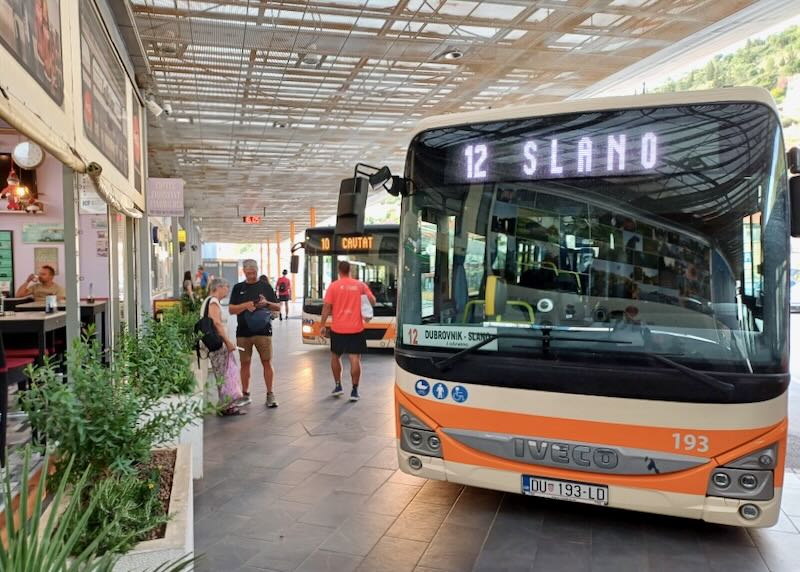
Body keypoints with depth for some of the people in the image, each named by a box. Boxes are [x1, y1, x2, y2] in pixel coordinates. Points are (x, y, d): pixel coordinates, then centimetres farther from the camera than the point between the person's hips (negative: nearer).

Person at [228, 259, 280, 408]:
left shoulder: (265, 286, 6)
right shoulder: (238, 288, 9)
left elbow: (278, 307, 7)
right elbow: (231, 309, 5)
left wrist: (267, 303, -13)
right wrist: (245, 305, -13)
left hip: (263, 331, -1)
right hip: (243, 332, 2)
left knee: (267, 362, -3)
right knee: (245, 363, 8)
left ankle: (270, 394, 5)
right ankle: (245, 394, 20)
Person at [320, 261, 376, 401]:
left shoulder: (334, 286, -2)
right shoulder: (360, 285, 2)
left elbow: (326, 307, -5)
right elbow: (373, 301, 3)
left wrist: (323, 325, 1)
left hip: (338, 328, 0)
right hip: (356, 328, 0)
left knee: (335, 356, 19)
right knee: (355, 359, 1)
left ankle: (338, 386, 22)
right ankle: (354, 390, 1)